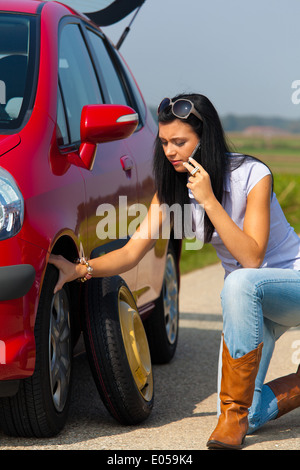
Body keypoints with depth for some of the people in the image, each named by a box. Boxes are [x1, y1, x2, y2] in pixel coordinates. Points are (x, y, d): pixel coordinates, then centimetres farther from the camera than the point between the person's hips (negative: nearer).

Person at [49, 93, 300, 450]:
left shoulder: (251, 176, -20)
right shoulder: (173, 188, -4)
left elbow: (251, 258, -27)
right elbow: (131, 253, -8)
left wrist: (209, 200, -33)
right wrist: (79, 269, -24)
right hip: (249, 300, 5)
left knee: (240, 283, -41)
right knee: (248, 415, -14)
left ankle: (235, 411, -28)